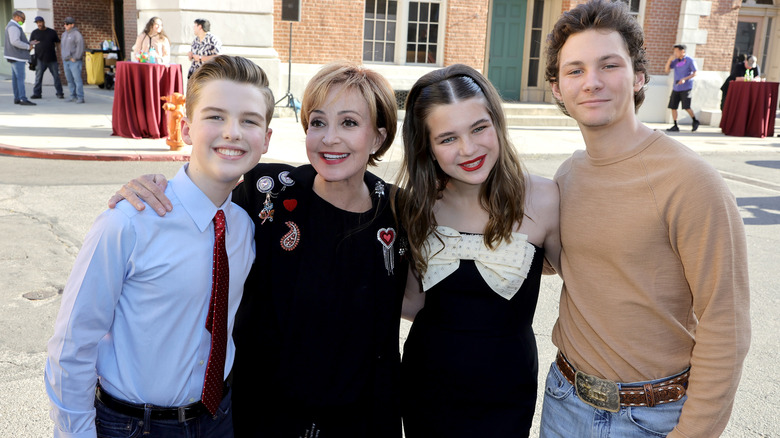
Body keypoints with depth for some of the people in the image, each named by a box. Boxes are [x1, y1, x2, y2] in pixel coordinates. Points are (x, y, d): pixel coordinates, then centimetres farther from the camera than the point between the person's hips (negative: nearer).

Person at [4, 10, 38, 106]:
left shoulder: (13, 26, 20)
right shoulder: (13, 27, -14)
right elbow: (15, 41, -25)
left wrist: (29, 43, 13)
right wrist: (28, 47, -16)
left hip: (14, 57, 11)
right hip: (16, 56, -11)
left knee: (15, 78, 9)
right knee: (20, 78, -14)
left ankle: (17, 98, 10)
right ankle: (23, 99, -17)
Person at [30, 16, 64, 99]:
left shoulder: (52, 32, 8)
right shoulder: (34, 33, 7)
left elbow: (58, 43, 13)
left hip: (52, 59, 0)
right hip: (40, 59, 0)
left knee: (56, 76, 1)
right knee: (38, 77, -2)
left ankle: (59, 93, 9)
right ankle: (37, 93, 2)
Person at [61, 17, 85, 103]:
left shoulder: (77, 34, -7)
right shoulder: (64, 34, 17)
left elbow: (80, 47, -14)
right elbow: (62, 46, 24)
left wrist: (75, 58, -16)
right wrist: (64, 58, 15)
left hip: (74, 61, -8)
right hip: (66, 61, 8)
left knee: (77, 79, -11)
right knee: (70, 80, 8)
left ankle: (80, 98, -11)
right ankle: (73, 97, 13)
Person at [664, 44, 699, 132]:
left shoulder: (690, 60, -5)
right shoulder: (675, 61, 9)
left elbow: (694, 73, -5)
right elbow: (666, 70, 5)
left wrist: (685, 79, -20)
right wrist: (670, 59, -9)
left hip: (686, 88, -5)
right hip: (676, 88, 5)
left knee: (686, 107, -10)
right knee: (673, 107, -1)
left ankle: (695, 122, 11)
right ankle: (675, 126, 6)